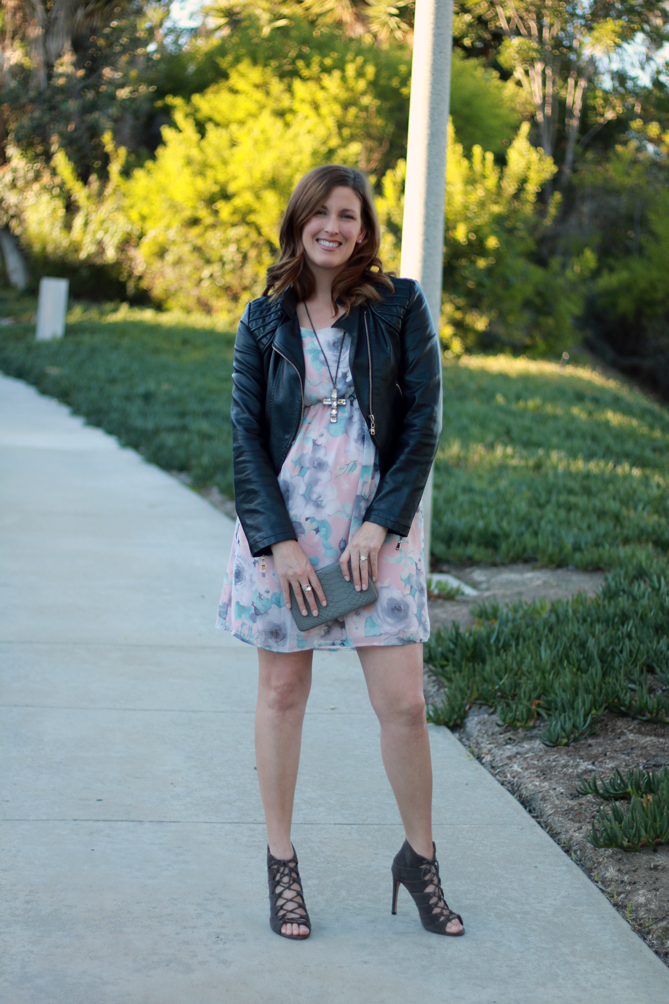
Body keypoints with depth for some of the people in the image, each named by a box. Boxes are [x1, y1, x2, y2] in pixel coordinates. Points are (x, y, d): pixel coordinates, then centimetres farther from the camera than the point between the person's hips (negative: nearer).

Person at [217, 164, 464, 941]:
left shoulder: (400, 307, 0)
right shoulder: (265, 319, 3)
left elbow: (422, 422, -2)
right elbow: (245, 433, 1)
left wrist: (379, 525, -10)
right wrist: (280, 540, -9)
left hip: (377, 530, -1)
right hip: (282, 526, 1)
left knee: (403, 703, -2)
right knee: (282, 690, 7)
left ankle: (420, 858, 18)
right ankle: (280, 863, 20)